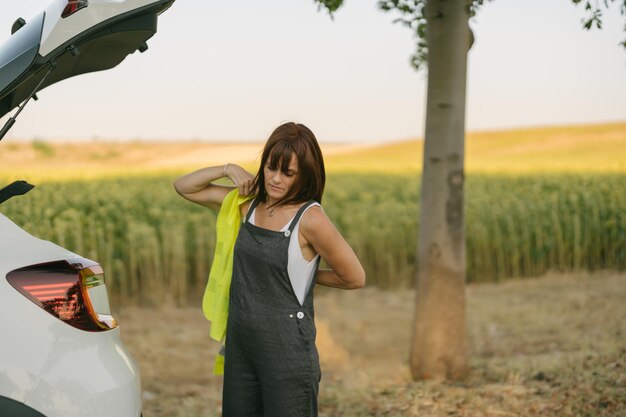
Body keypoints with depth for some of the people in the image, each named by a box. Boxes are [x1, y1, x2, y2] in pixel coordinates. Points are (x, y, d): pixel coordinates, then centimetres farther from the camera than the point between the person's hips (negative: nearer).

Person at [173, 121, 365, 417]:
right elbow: (184, 187, 12)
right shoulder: (249, 202, 3)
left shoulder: (310, 219, -16)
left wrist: (304, 275, 4)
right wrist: (228, 169, -2)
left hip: (287, 349, -6)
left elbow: (354, 278, -6)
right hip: (240, 344, 7)